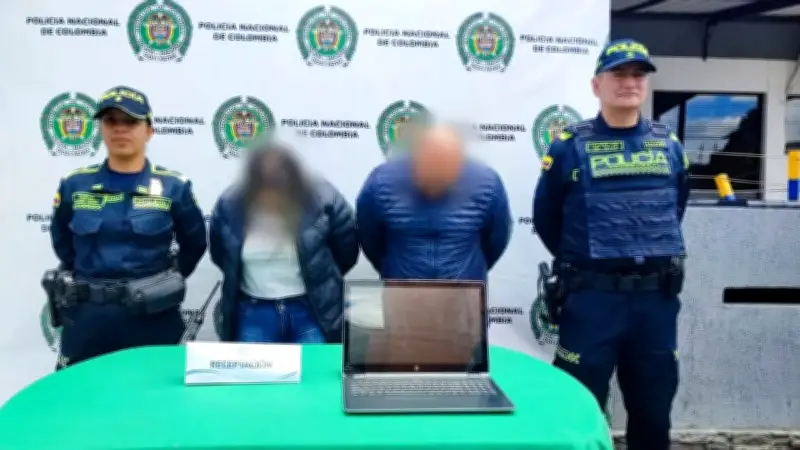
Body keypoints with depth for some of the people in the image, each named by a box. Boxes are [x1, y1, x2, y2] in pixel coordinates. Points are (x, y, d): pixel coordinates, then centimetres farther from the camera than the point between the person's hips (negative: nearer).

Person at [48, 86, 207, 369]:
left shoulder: (173, 187, -4)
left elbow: (194, 244, 6)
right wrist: (87, 280, 11)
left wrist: (165, 283, 4)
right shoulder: (74, 185, 2)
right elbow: (62, 241, 16)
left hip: (152, 318, -2)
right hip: (86, 316, 2)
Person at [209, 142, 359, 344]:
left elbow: (347, 248, -1)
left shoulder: (323, 199, -15)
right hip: (255, 312, 2)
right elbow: (218, 251, 10)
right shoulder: (231, 204, -9)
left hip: (312, 310, -1)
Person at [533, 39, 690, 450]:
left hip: (656, 298, 4)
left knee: (653, 407, 16)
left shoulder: (670, 146, 7)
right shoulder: (569, 146, -4)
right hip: (592, 297, -4)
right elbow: (545, 218, 4)